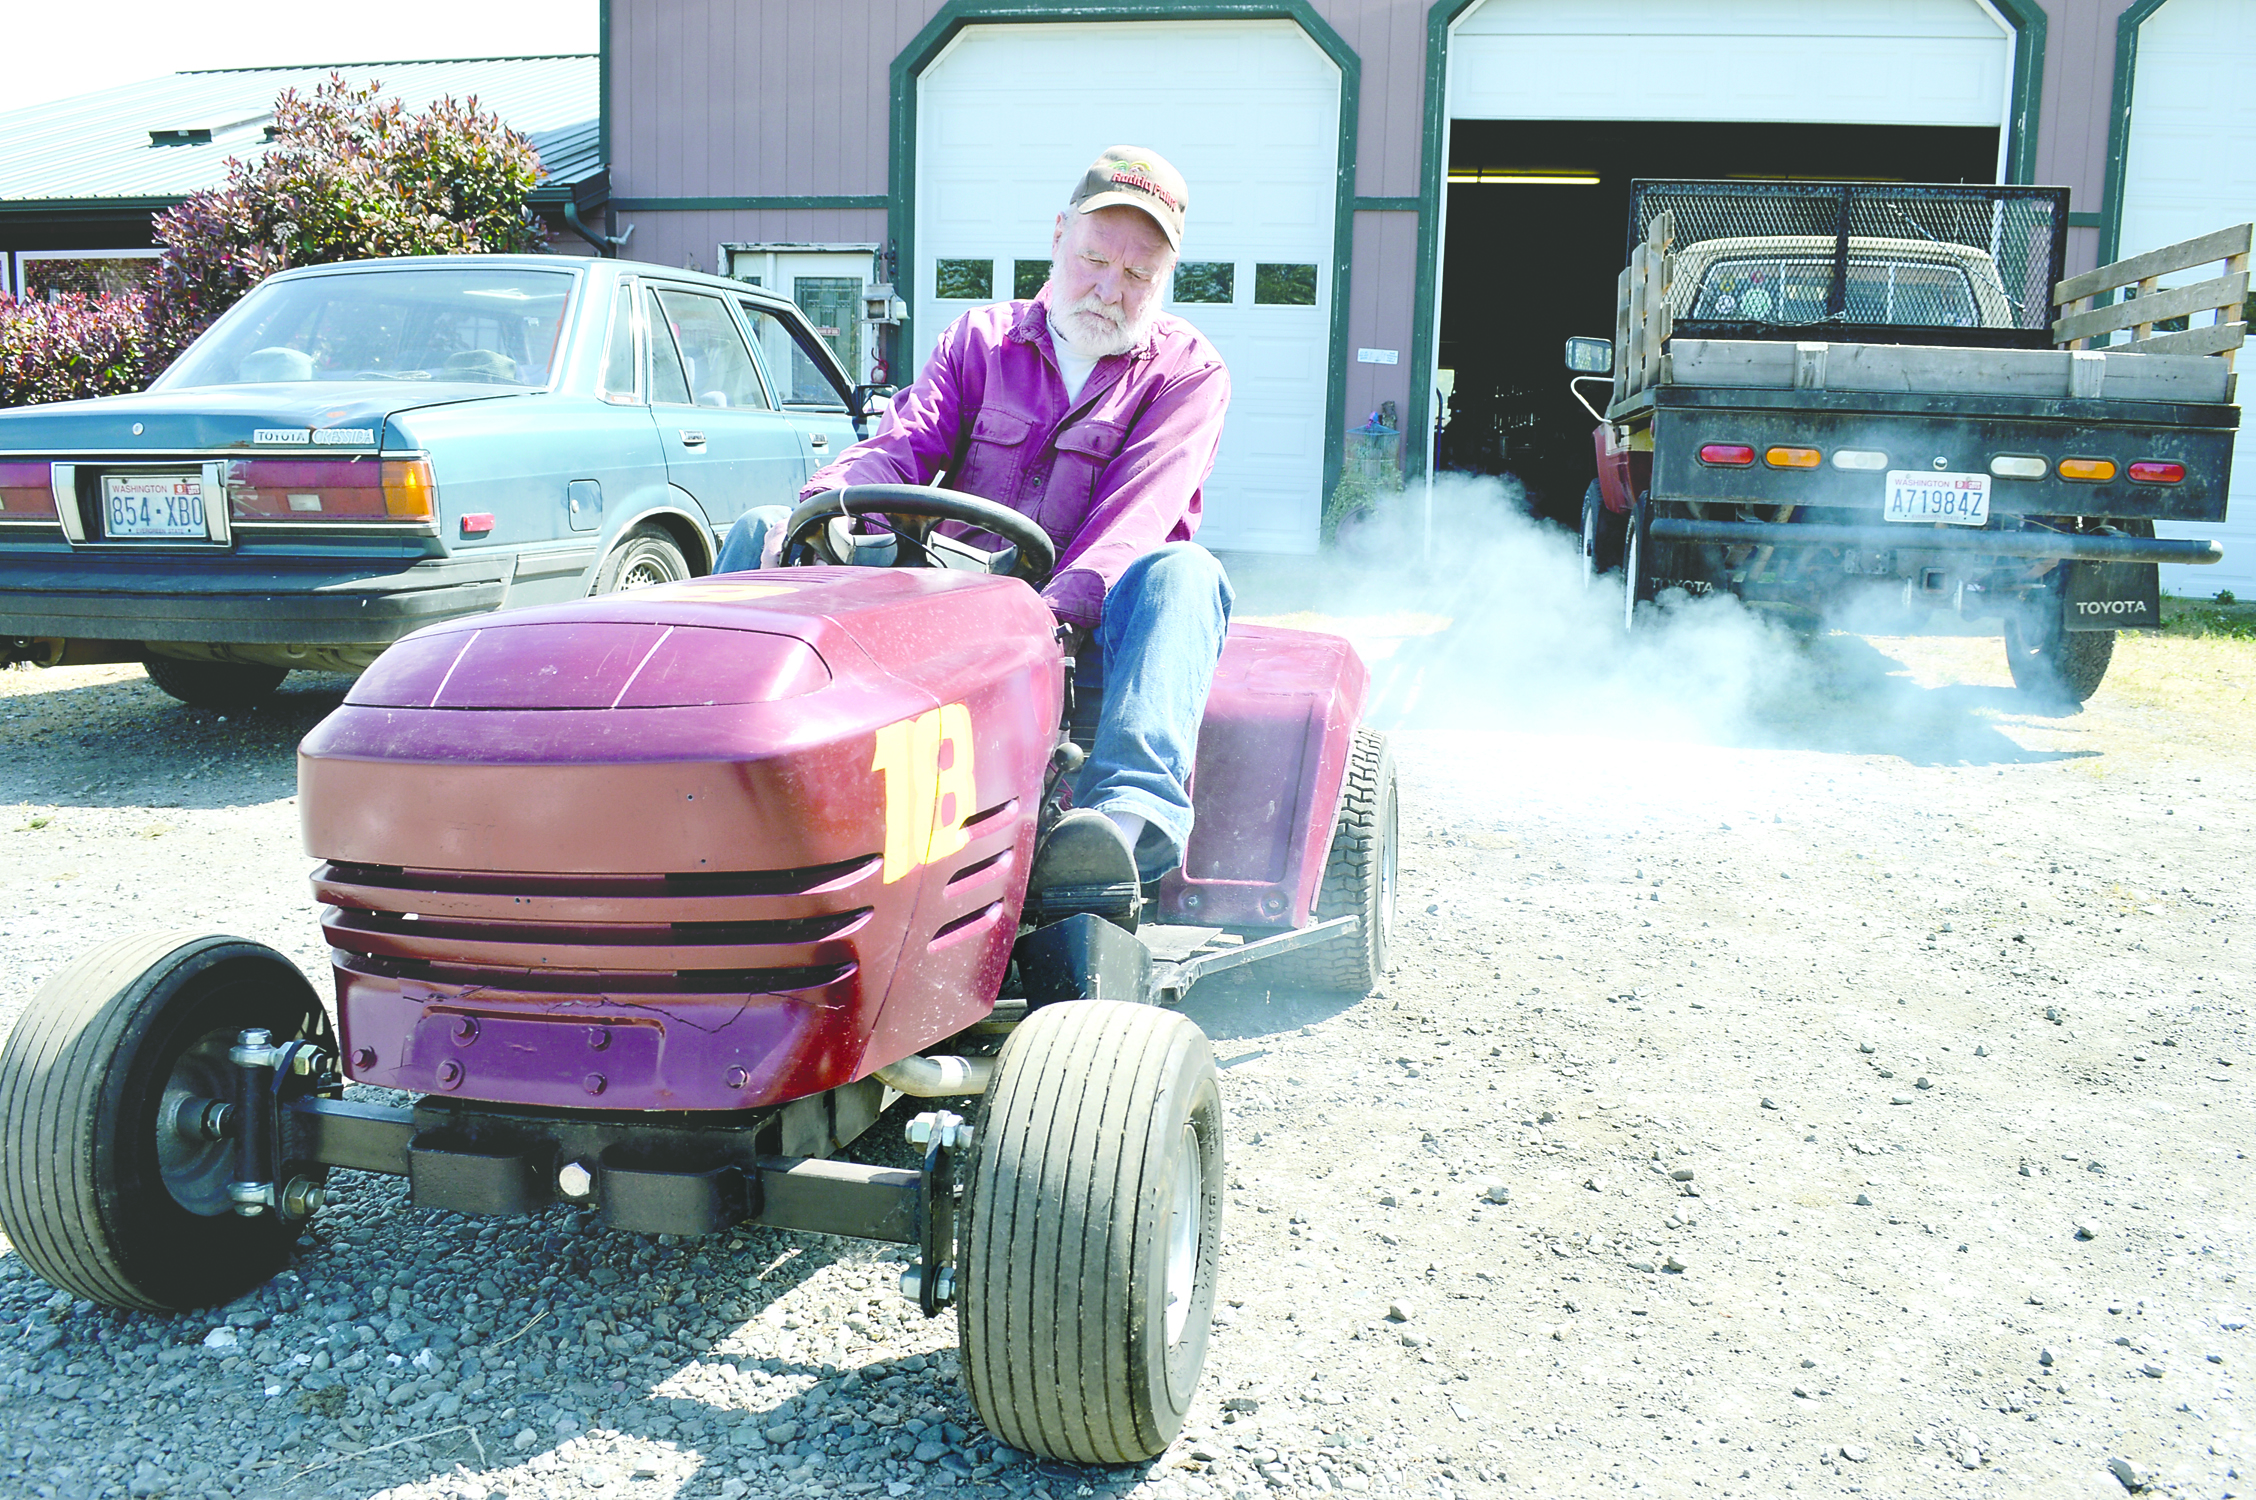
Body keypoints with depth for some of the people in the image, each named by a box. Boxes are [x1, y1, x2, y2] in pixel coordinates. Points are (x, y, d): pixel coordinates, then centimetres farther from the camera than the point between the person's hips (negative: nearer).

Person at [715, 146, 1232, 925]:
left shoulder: (1187, 371, 5)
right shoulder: (982, 339, 17)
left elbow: (1135, 516, -12)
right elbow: (905, 442, 2)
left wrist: (1058, 610, -31)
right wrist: (823, 504, -21)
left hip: (1084, 635, -3)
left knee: (1181, 574, -35)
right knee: (762, 532, -8)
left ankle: (1132, 810, -58)